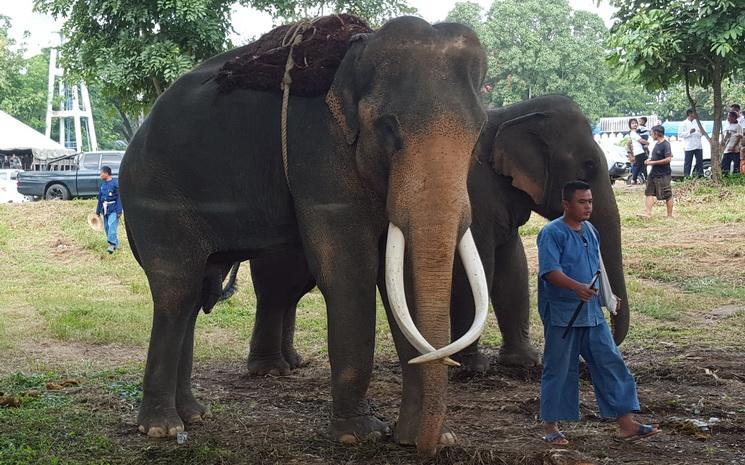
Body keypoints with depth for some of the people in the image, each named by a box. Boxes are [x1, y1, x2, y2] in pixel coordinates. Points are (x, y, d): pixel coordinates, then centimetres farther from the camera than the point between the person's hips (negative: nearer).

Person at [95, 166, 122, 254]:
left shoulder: (115, 183, -9)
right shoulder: (102, 185, 13)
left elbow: (119, 198, -10)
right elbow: (100, 198, 20)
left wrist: (119, 211, -14)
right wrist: (98, 211, 22)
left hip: (113, 210, -7)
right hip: (105, 210, 8)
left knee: (112, 226, -17)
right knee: (106, 227, 8)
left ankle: (112, 245, -20)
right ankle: (116, 244, 17)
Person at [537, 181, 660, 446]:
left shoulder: (590, 231, 13)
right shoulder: (552, 233, -10)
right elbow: (550, 270, -23)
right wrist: (577, 287, -36)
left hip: (591, 312, 7)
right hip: (561, 314, -7)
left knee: (610, 363, 2)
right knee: (559, 369, 1)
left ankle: (626, 424, 4)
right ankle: (551, 427, 13)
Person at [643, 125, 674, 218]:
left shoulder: (665, 144, -16)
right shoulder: (657, 144, 11)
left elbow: (668, 159, -23)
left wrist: (653, 162, -19)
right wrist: (650, 160, 7)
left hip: (663, 175, -9)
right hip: (654, 173, 9)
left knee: (667, 195, 1)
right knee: (649, 193, 3)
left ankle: (670, 215, 8)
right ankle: (648, 213, 1)